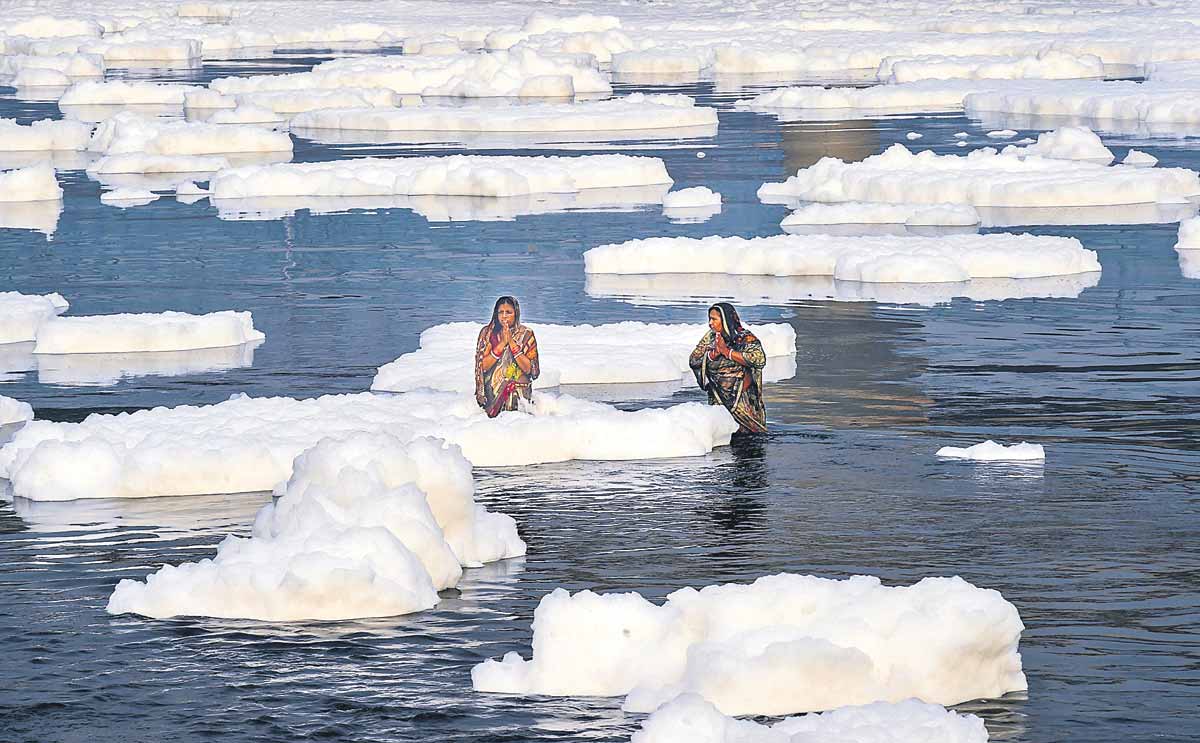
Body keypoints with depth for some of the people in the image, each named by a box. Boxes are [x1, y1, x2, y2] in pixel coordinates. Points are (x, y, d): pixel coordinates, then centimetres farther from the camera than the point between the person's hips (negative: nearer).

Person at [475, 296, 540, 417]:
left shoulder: (526, 334, 1)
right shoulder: (487, 333, 3)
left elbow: (528, 368, -7)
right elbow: (483, 366, -5)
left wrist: (512, 342, -13)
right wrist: (502, 343, -13)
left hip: (519, 392, 0)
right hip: (493, 392, 0)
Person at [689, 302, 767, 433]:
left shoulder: (745, 337, -8)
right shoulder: (710, 337, 6)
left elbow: (759, 358, -23)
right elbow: (693, 361, 3)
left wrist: (727, 351, -19)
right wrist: (713, 354, -16)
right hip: (718, 400, 4)